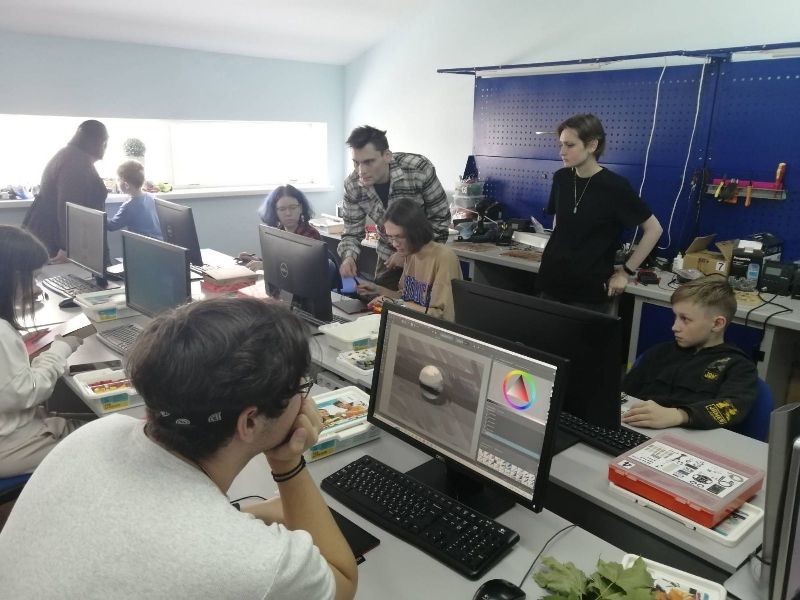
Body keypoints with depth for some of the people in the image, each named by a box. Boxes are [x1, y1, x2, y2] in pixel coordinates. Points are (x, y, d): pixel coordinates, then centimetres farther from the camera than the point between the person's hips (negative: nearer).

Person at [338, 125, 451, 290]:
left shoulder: (419, 169, -26)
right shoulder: (352, 186, -16)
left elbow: (441, 219, -16)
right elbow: (352, 233, -6)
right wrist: (349, 257, -27)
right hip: (388, 259, 3)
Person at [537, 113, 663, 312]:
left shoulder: (615, 186, -13)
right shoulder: (561, 178, 0)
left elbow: (654, 229, -6)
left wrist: (626, 272, -5)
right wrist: (556, 251, 11)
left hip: (590, 290, -4)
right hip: (552, 281, 4)